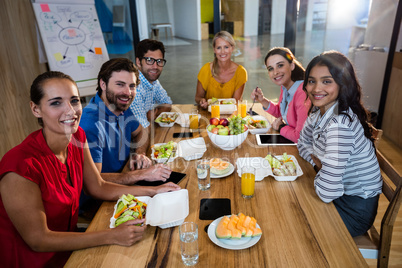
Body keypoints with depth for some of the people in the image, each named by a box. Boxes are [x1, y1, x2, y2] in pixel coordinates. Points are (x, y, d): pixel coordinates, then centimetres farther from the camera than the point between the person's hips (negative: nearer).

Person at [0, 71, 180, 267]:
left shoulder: (77, 137, -7)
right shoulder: (20, 165, -29)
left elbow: (98, 187, 1)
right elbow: (38, 240, -22)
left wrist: (153, 191, -6)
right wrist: (112, 236, -27)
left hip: (68, 242, 6)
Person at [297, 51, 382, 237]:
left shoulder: (340, 124, -33)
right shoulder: (319, 111, -6)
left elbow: (327, 193, -36)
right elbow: (303, 142, 12)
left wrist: (320, 172, -14)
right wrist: (318, 162, -8)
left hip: (354, 210, -7)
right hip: (340, 194, 7)